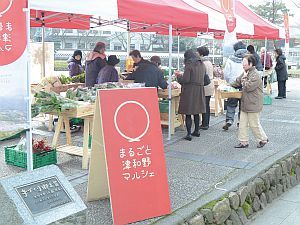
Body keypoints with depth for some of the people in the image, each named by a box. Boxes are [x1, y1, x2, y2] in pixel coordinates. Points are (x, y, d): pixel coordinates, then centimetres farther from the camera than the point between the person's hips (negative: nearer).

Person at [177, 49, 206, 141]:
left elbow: (185, 80, -17)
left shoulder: (189, 65, -12)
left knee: (188, 113, -2)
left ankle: (189, 134, -3)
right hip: (199, 90, 7)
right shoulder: (202, 64, 10)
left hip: (189, 91, -7)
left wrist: (179, 76, 3)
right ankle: (196, 131, 27)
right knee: (196, 112, 18)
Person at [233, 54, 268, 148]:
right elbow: (237, 82, 21)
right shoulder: (245, 73, 10)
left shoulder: (255, 75, -19)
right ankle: (244, 142, 18)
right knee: (242, 124, 10)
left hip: (253, 104, -9)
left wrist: (244, 78, -13)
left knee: (254, 124, 2)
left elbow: (248, 87, -24)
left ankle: (263, 139, 21)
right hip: (245, 103, 9)